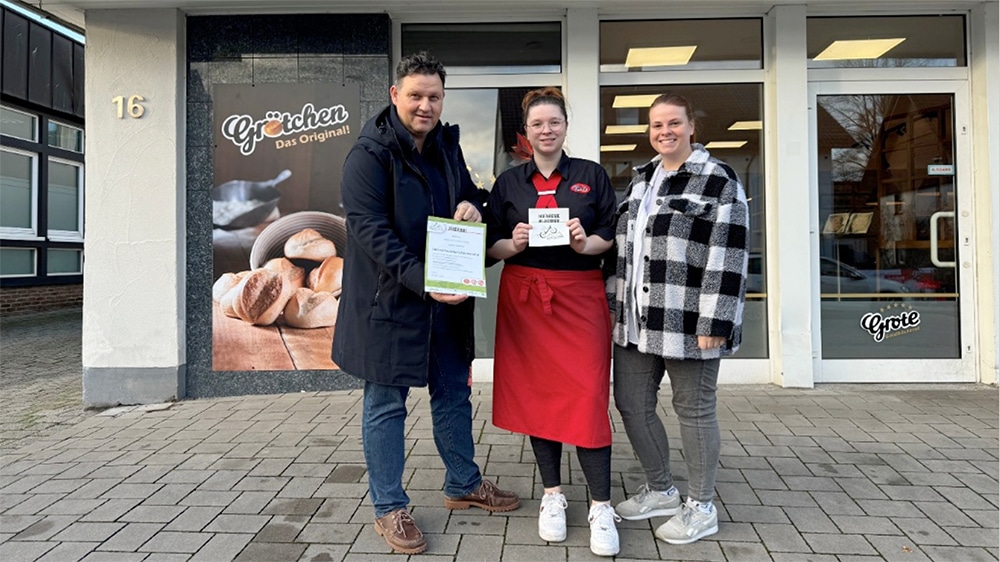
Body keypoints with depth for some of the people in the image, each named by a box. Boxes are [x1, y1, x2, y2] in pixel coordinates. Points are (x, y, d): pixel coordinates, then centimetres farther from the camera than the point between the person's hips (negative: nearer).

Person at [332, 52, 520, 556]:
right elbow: (370, 229, -20)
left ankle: (463, 485, 37)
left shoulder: (446, 145, 9)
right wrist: (419, 280, -31)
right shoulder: (370, 153, -12)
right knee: (386, 403, 6)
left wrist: (472, 206, -6)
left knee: (454, 393, 17)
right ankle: (389, 508, 22)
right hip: (388, 299, -7)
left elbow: (468, 194, 20)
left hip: (446, 296, 7)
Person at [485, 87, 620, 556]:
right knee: (535, 393, 6)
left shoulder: (592, 175, 6)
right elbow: (491, 246, 8)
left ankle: (601, 507, 4)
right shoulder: (508, 183, 10)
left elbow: (613, 237, 4)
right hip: (525, 298, 2)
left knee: (587, 395, -7)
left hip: (580, 297, -2)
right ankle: (552, 495, 22)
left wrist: (586, 244, -16)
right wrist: (514, 244, -13)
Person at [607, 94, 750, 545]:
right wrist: (612, 303, 16)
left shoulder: (719, 181, -8)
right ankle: (660, 490, 33)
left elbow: (727, 259, -14)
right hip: (636, 320, 8)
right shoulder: (641, 179, 15)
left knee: (694, 410, 5)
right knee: (631, 404, 13)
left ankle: (701, 508, 24)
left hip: (687, 321, -7)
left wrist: (714, 323, -18)